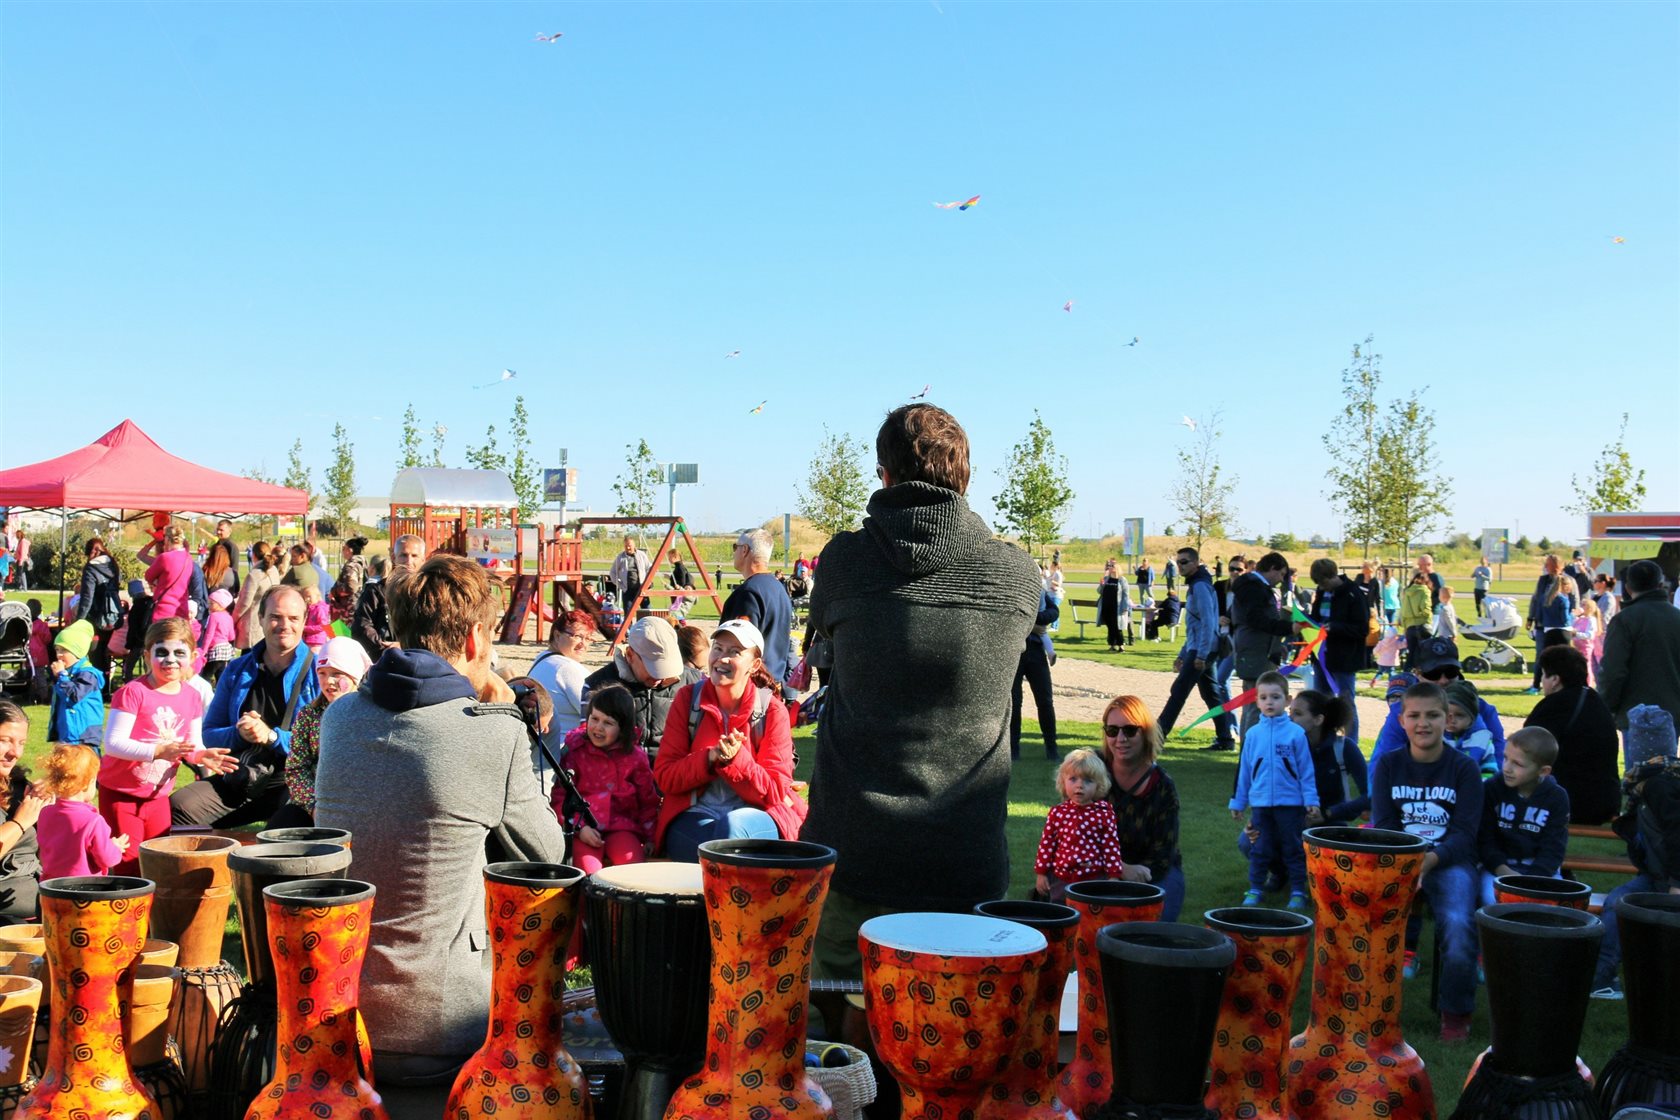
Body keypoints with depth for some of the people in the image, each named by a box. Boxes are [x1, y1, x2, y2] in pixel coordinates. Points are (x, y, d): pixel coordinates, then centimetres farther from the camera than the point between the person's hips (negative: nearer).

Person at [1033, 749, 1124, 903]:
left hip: (1094, 879, -2)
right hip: (1060, 880, 2)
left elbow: (1111, 847, -2)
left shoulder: (1104, 814, -5)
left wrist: (1114, 876, -4)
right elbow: (1047, 844, 5)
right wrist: (1041, 873, 5)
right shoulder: (1057, 812, 1)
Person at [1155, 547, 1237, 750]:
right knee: (1212, 694, 10)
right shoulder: (1194, 585, 19)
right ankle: (1225, 739, 13)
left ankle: (1157, 735, -6)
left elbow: (1208, 622, -20)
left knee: (1178, 691, -8)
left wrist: (1201, 655, -22)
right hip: (1198, 650, 10)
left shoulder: (1200, 586, -12)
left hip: (1201, 650, -10)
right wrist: (1182, 655, 26)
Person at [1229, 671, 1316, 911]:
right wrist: (1237, 801, 12)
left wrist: (1311, 799, -6)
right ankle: (1255, 889, 20)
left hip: (1291, 803, -2)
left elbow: (1306, 769, -2)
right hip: (1260, 802, 3)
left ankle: (1298, 891, 17)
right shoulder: (1253, 734, 3)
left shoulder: (1296, 733, -6)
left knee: (1293, 849, 8)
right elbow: (1243, 769, 9)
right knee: (1260, 850, 10)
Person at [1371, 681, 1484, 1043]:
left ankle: (1456, 1012, -6)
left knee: (1459, 923, -30)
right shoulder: (1388, 765, 8)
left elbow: (1464, 834, -6)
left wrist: (1431, 859, -24)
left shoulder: (1464, 769, 1)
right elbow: (1382, 825, 1)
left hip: (1450, 861, -1)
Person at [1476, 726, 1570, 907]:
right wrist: (1504, 871, -18)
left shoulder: (1557, 797, -3)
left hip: (1541, 870, 1)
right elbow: (1484, 839, -3)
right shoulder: (1491, 788, -4)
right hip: (1499, 867, 0)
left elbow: (1553, 849, -6)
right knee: (1492, 898, -29)